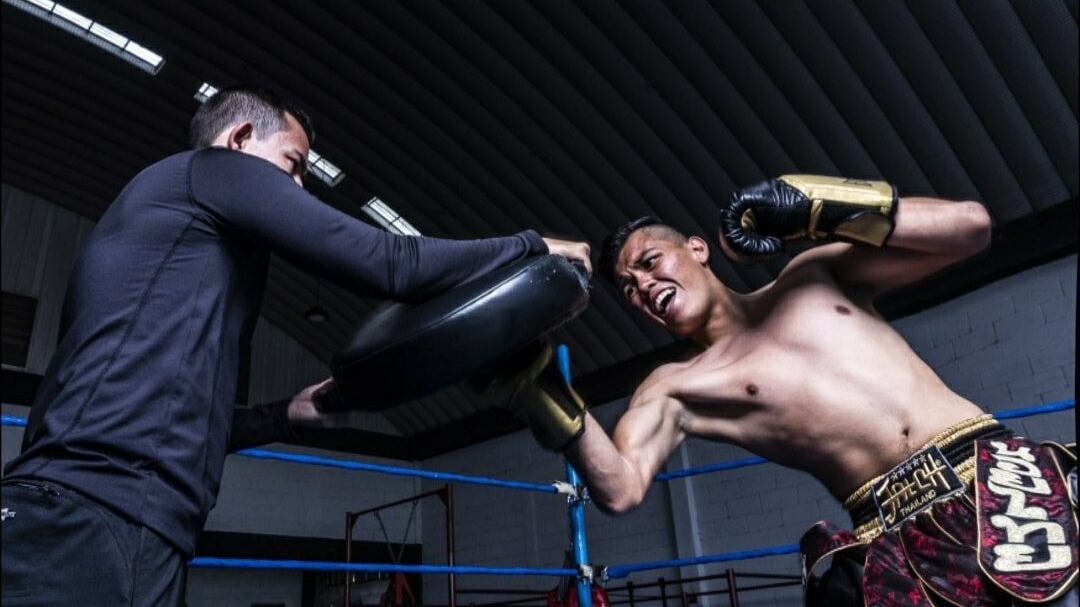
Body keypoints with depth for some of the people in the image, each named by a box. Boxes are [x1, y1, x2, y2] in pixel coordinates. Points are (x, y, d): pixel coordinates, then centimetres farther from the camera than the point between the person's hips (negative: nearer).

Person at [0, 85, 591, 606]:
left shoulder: (167, 220, 27)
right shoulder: (221, 168, 0)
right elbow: (389, 264, -9)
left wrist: (288, 412, 29)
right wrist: (531, 246, 4)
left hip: (94, 518, 11)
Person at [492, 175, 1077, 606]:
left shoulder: (813, 276, 13)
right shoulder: (672, 388, 9)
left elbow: (970, 226, 8)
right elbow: (620, 489, -8)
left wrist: (818, 208, -3)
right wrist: (545, 393, -22)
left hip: (992, 476, 1)